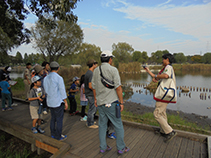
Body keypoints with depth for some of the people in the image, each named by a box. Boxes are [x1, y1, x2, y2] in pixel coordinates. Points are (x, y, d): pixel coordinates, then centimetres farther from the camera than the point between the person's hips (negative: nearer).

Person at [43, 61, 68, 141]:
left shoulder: (46, 78, 4)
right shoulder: (59, 78, -16)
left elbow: (46, 90, 10)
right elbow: (62, 91, -14)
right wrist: (66, 102, -7)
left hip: (50, 101, 7)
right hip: (58, 102, -7)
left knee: (53, 118, 18)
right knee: (59, 119, 4)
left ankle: (53, 134, 29)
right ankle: (58, 136, 14)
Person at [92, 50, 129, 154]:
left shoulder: (96, 71, 5)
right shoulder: (113, 70, -12)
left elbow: (94, 87, 12)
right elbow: (118, 88, -14)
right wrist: (121, 102, -6)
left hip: (100, 103, 6)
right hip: (111, 103, -6)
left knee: (102, 125, 16)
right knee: (118, 126, 9)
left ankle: (103, 147, 28)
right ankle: (121, 148, 23)